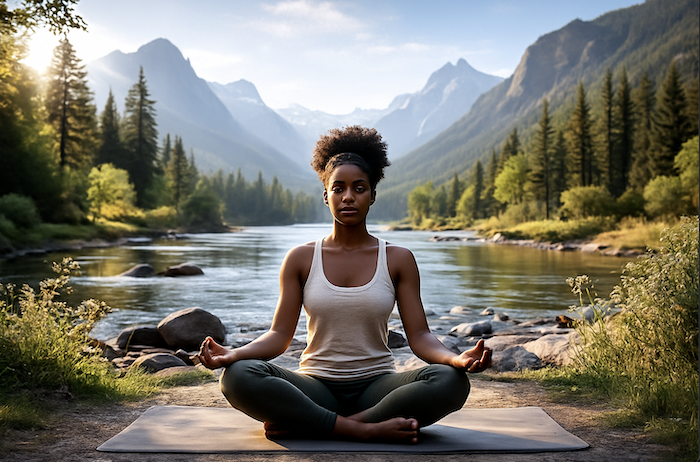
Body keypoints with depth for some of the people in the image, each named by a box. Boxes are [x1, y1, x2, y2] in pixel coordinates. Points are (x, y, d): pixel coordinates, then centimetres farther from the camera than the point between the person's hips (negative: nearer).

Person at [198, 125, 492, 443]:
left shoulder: (398, 260, 5)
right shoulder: (301, 259, 5)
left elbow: (419, 336, -1)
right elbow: (280, 334, 0)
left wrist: (457, 358, -24)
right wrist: (233, 354, -20)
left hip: (376, 387, 1)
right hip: (316, 386, 0)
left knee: (451, 381, -31)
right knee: (239, 376, -30)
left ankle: (303, 425, -27)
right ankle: (370, 430, -27)